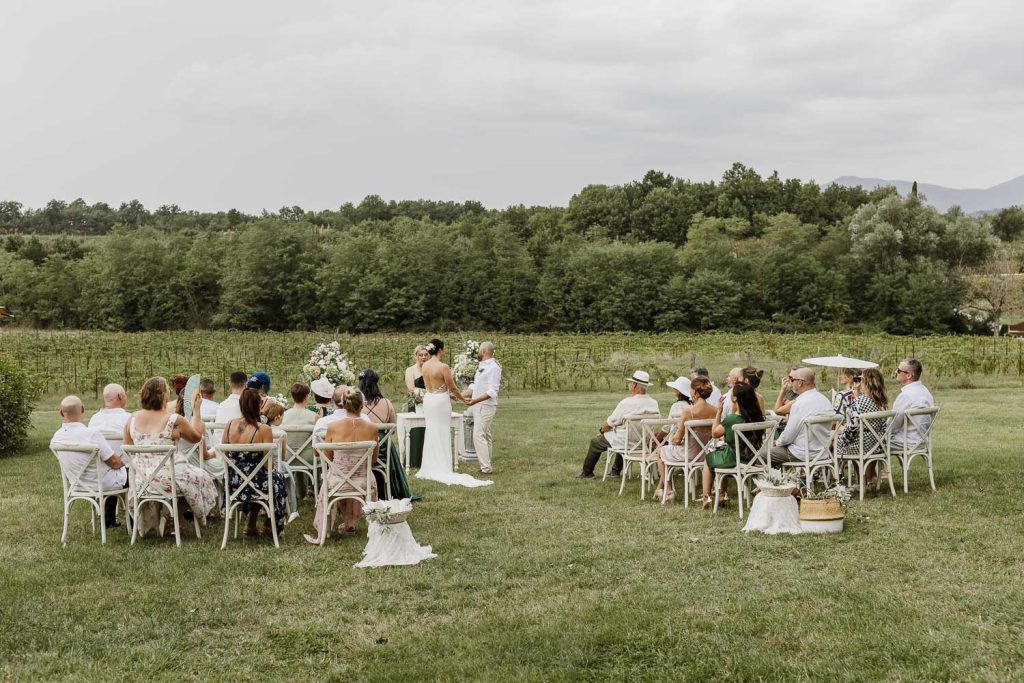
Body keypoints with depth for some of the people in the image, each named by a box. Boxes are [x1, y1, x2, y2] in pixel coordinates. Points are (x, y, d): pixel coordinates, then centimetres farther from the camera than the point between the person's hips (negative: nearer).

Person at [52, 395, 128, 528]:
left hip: (78, 484, 7)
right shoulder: (92, 433, -31)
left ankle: (109, 520, 42)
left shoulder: (56, 438, -11)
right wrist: (122, 462, 3)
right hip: (103, 484, -7)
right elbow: (114, 462, -22)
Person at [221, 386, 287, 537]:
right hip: (255, 486, -5)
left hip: (232, 485, 5)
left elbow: (224, 457, 6)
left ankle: (251, 525, 35)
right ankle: (271, 525, 39)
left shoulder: (229, 426, -4)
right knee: (278, 478, 29)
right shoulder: (264, 430, -18)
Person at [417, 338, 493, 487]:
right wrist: (463, 399, 6)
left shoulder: (425, 366, 2)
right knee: (442, 435, 1)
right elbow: (452, 387, -11)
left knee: (431, 433, 15)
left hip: (428, 399, 7)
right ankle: (442, 468, 4)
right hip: (440, 402, -7)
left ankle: (430, 468, 19)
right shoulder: (443, 367, -18)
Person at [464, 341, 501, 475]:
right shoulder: (481, 366, 14)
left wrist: (475, 400, -28)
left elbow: (492, 391, -21)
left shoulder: (494, 367, -14)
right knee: (485, 436, 11)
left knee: (478, 436, -14)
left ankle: (486, 468, -14)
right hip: (478, 405, 9)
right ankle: (486, 466, 16)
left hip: (486, 406, -9)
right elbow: (475, 386, 21)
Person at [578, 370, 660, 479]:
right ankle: (616, 470, 43)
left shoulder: (626, 403, -23)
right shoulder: (654, 404, -7)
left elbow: (609, 423, -13)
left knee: (595, 442, 17)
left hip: (625, 441, -6)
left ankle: (587, 473, 32)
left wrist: (601, 430, 12)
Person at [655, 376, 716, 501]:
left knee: (661, 452, 27)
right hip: (705, 453, 6)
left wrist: (671, 440, 6)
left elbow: (678, 439, -19)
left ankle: (669, 490, 29)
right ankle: (661, 488, 42)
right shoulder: (714, 411, -9)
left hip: (689, 454, -6)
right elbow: (712, 436, 4)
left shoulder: (688, 411, -25)